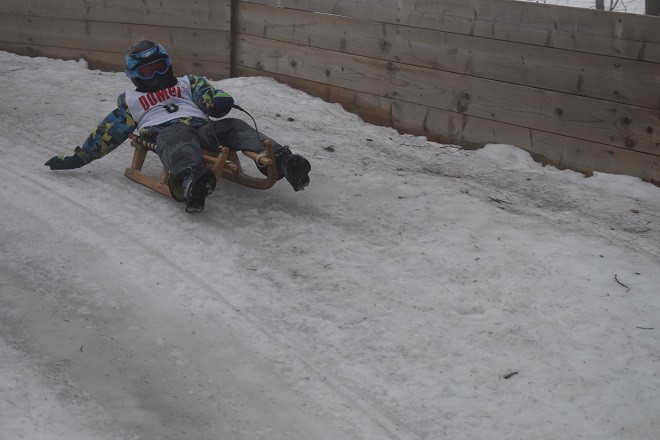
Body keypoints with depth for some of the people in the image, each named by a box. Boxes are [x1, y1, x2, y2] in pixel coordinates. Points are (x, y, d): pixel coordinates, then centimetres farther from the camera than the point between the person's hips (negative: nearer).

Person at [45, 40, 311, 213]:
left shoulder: (188, 84, 36)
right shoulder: (131, 101, 36)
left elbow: (210, 95, 18)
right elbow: (108, 133, 36)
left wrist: (219, 102, -8)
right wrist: (78, 158, 32)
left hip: (202, 128, 2)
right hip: (165, 133, -2)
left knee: (235, 126, -29)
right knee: (179, 139, -40)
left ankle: (282, 162, -57)